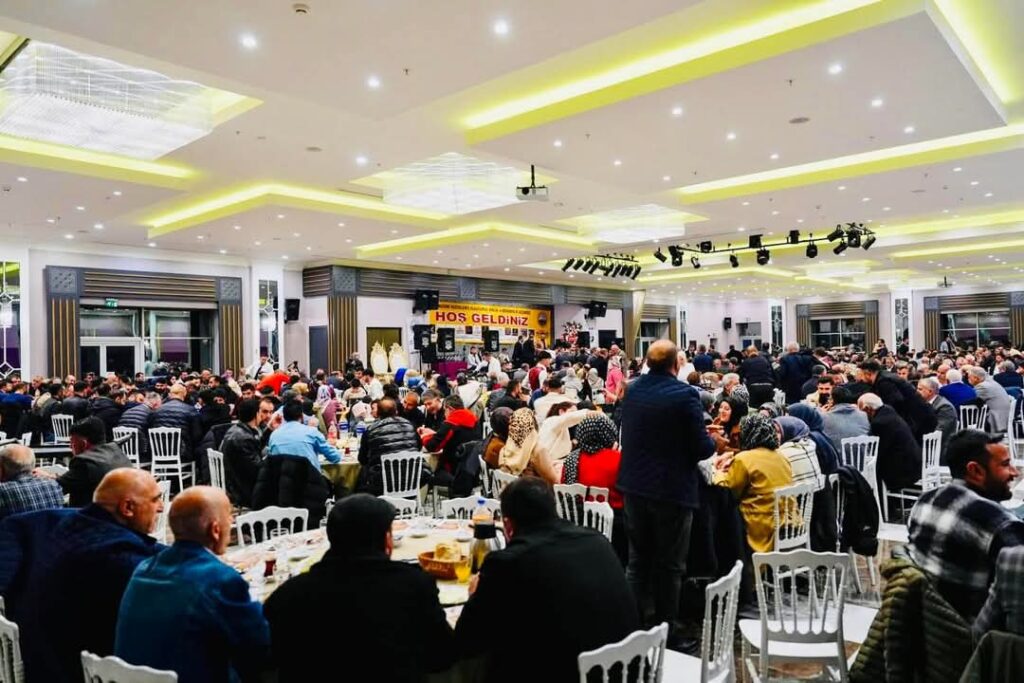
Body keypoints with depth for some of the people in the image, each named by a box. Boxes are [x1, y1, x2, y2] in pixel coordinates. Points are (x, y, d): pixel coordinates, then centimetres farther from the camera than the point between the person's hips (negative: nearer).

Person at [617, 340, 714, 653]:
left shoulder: (632, 389, 1)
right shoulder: (685, 394, -18)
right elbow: (703, 448, -16)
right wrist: (712, 442, 5)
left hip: (634, 486, 5)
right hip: (672, 489, -5)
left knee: (638, 559, 17)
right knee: (669, 566, 8)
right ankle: (666, 634, 19)